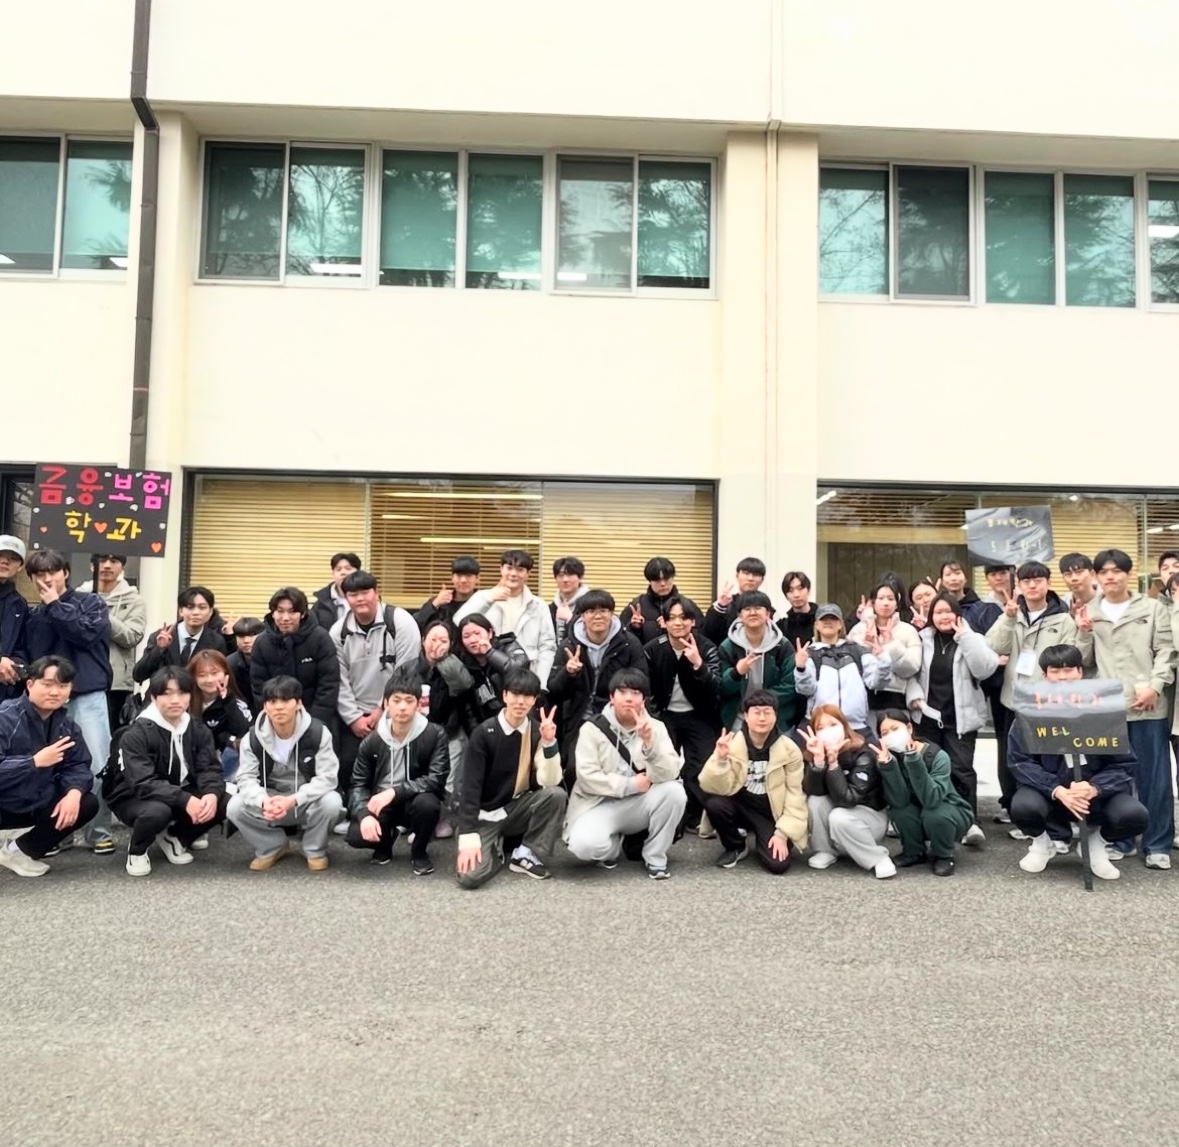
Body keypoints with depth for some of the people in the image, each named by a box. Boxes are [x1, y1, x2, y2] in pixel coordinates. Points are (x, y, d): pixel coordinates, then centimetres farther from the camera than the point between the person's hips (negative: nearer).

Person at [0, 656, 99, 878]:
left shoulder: (66, 725, 0)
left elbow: (79, 766, -2)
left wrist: (74, 792, -22)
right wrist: (35, 761, -33)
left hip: (36, 804, 7)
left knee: (88, 803, -6)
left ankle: (22, 851, 9)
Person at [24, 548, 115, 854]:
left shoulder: (91, 602, 7)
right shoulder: (35, 617, 15)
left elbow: (86, 633, -11)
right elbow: (33, 657, 11)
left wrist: (56, 606, -4)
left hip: (88, 696, -3)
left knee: (97, 766, -6)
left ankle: (99, 832, 1)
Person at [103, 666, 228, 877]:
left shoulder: (198, 731, -4)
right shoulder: (136, 734, -21)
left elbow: (210, 769, -11)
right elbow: (144, 783, -31)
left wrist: (212, 794, -35)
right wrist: (185, 800, -42)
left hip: (182, 796, 5)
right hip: (133, 798, -5)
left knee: (224, 803, -19)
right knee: (158, 810, -39)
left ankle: (174, 838, 8)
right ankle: (137, 849, -2)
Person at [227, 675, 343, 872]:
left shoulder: (318, 732, -20)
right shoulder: (253, 737, -12)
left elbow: (327, 777, -23)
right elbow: (246, 777, -16)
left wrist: (293, 800, -38)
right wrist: (263, 801, -39)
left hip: (307, 801, -2)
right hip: (270, 800, 2)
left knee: (331, 802, -34)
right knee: (236, 807, -24)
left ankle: (315, 849, -2)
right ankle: (272, 847, 3)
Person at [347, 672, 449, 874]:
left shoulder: (434, 734, -16)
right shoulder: (372, 741, -7)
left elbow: (437, 780, -21)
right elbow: (358, 784, -6)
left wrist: (394, 791, -29)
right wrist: (364, 814, -26)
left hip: (414, 802, -1)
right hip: (380, 805, 2)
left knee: (428, 803, -36)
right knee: (356, 835, -27)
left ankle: (419, 851, -2)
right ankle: (386, 839, 13)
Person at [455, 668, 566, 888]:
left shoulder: (538, 731, -5)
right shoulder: (484, 733, -15)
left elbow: (549, 782, -15)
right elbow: (470, 788, -17)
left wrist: (549, 742, -28)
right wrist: (469, 838, -24)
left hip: (517, 809, 3)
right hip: (485, 814, -3)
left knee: (556, 795, -27)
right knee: (470, 876, -26)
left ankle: (526, 855, -7)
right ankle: (495, 849, 9)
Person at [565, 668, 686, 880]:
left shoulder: (656, 727, -1)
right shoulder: (592, 729, -8)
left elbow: (669, 774, -15)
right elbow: (587, 778, -16)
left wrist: (649, 743, -30)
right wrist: (631, 784, -17)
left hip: (639, 805, 3)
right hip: (599, 804, -2)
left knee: (674, 791, -26)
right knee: (585, 844, -33)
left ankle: (655, 856, -4)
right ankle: (612, 847, 7)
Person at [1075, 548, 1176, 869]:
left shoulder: (1154, 608, 7)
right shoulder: (1088, 612, 10)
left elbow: (1166, 652, 0)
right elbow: (1085, 661, 9)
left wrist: (1155, 686, -13)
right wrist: (1084, 633, -7)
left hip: (1148, 706, -1)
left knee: (1153, 776, 2)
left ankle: (1157, 844, 11)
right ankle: (1118, 839, 19)